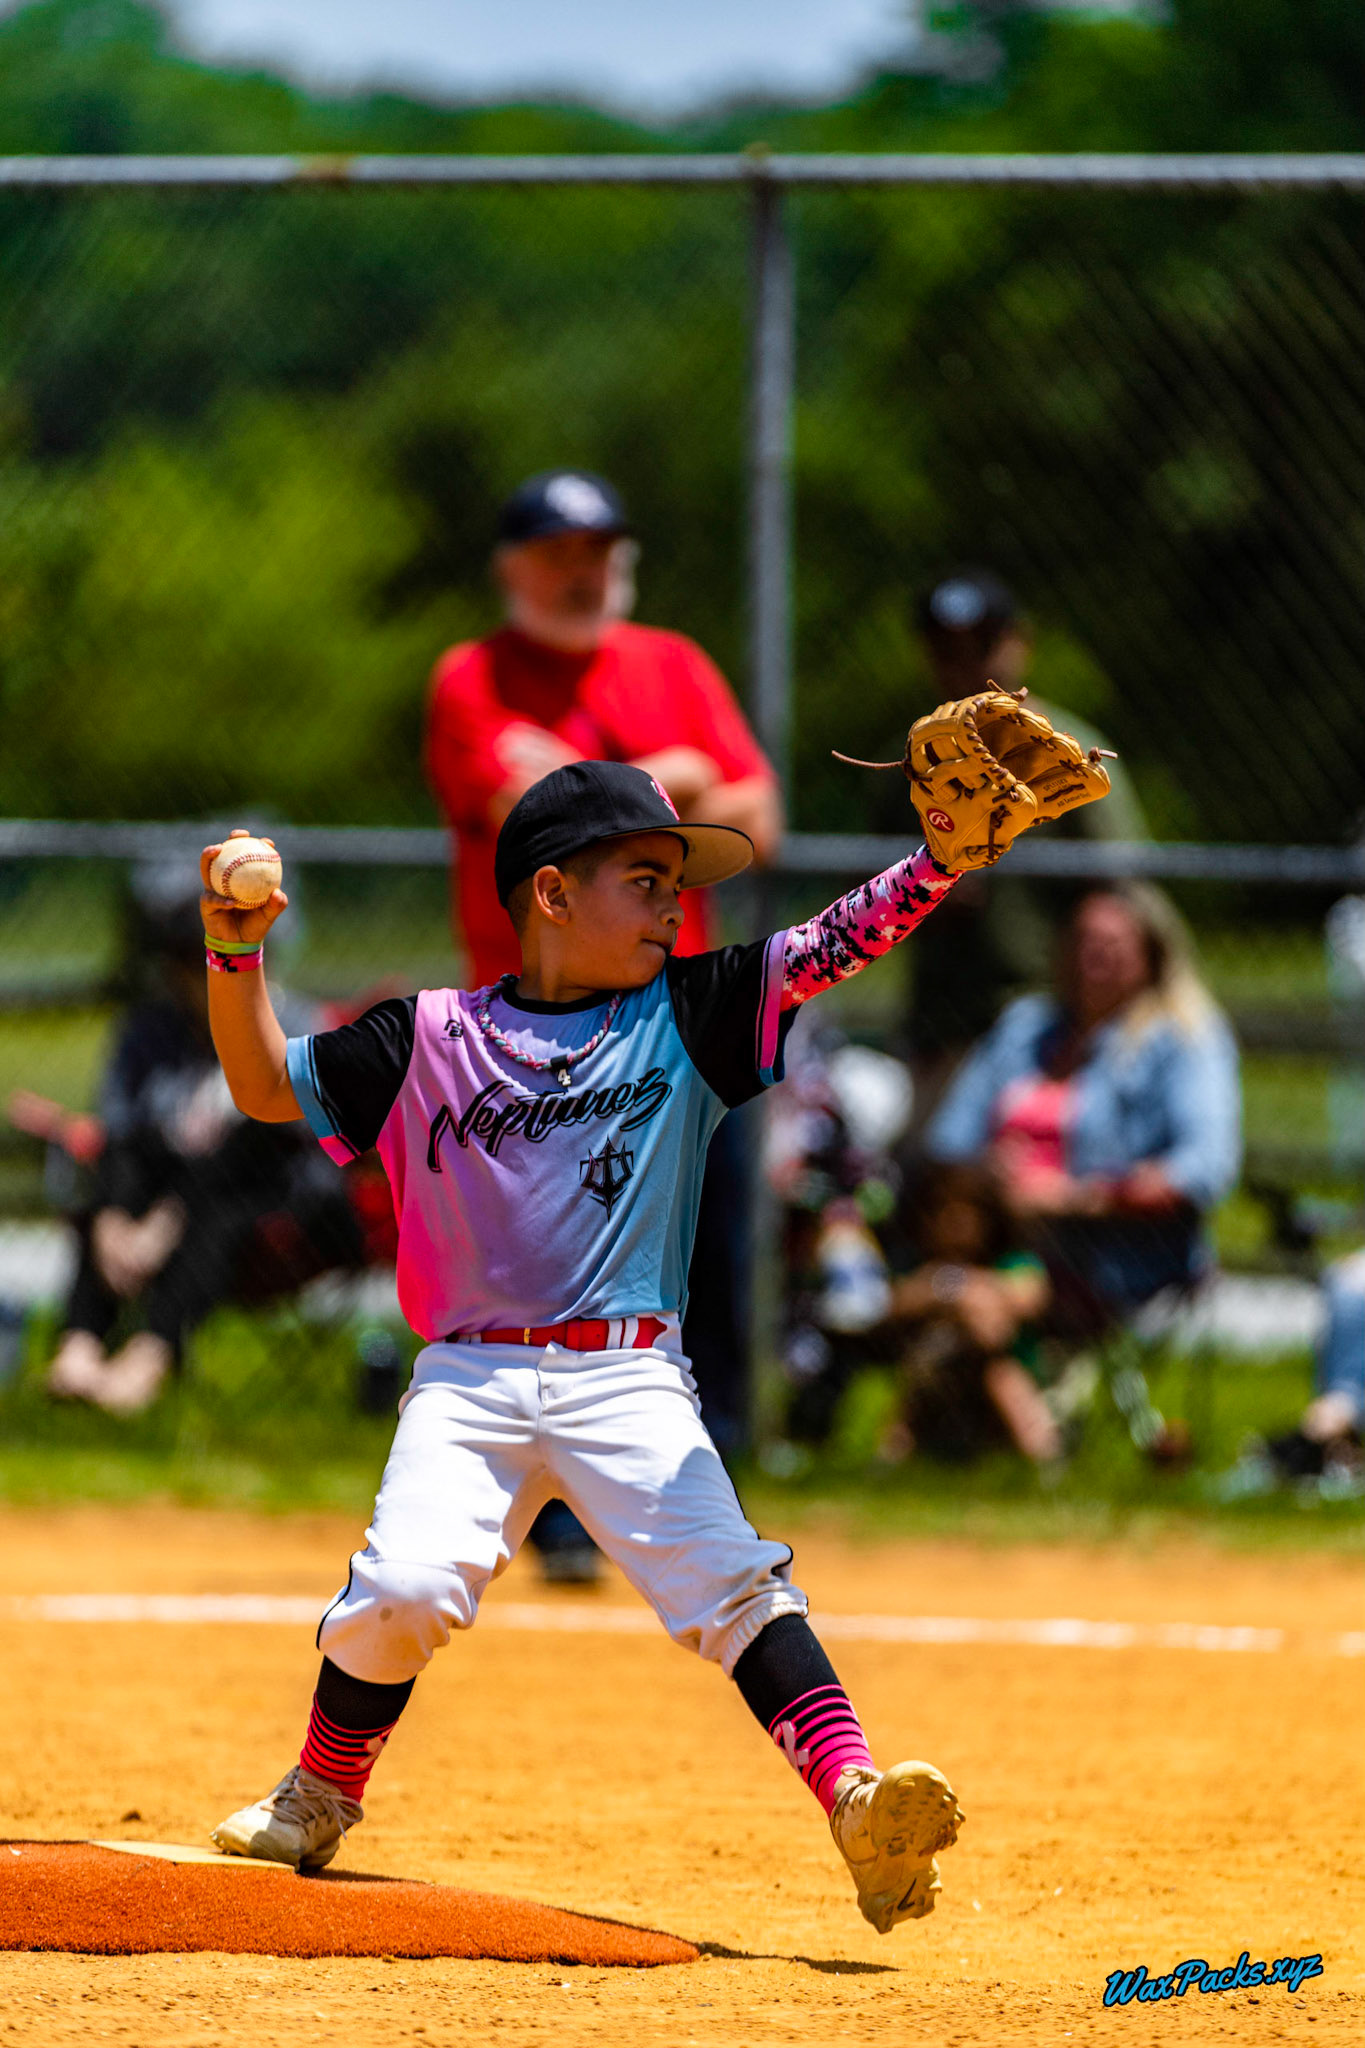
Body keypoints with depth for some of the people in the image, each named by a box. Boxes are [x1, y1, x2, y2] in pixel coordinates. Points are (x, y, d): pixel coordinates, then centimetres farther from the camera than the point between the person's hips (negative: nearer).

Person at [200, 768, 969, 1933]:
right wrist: (236, 956, -2)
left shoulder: (687, 1019, 8)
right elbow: (267, 1089, 13)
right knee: (406, 1585, -17)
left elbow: (839, 943, -2)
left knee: (731, 1582, -19)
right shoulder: (432, 1038, 8)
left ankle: (855, 1801, -30)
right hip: (469, 1377, 0)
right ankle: (317, 1804, 7)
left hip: (629, 1377, 0)